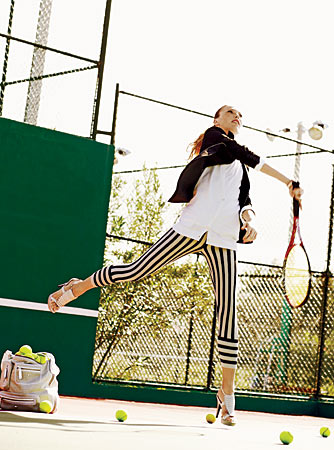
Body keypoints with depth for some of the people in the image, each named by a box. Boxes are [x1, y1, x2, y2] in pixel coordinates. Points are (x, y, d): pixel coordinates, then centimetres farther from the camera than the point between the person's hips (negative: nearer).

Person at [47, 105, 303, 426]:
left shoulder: (241, 168, 28)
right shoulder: (214, 137, 11)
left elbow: (245, 201, 16)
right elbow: (245, 154, -7)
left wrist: (249, 220, -7)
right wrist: (286, 181, -12)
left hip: (223, 241, 5)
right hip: (193, 227, -5)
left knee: (227, 310, -5)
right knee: (137, 271, -8)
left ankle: (227, 392, -1)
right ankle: (76, 287, 19)